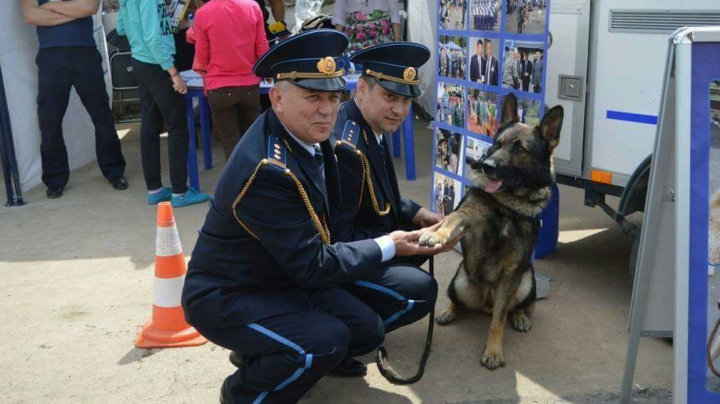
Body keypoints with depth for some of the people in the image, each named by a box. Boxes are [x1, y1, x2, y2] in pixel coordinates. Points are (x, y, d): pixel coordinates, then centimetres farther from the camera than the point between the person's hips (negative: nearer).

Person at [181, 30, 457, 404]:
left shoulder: (305, 135, -5)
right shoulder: (267, 171, -33)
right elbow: (314, 264, -27)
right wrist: (388, 247, -17)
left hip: (283, 277, 9)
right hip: (228, 297, -9)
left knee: (368, 331, 4)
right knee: (326, 341, -28)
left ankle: (260, 354, 21)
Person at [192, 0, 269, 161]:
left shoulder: (203, 13, -9)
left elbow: (202, 56, 0)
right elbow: (262, 48, 2)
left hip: (220, 87, -2)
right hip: (250, 85, 2)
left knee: (230, 141, 7)